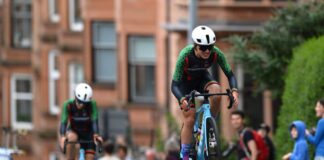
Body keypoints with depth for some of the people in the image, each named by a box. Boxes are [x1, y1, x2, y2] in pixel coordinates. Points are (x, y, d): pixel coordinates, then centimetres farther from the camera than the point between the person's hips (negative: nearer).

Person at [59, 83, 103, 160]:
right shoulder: (68, 105, -25)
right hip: (73, 131, -1)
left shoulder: (92, 104, -24)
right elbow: (63, 122, -32)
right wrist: (63, 136, -50)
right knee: (72, 137, -38)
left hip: (87, 133, 1)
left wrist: (96, 135, -50)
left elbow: (94, 121, -32)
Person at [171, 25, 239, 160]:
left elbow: (229, 74, -19)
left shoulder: (216, 53, -29)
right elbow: (174, 84, -33)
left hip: (202, 77, 2)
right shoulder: (185, 55, -37)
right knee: (189, 119, -12)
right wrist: (182, 100, -53)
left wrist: (234, 91, -38)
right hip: (185, 81, -2)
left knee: (216, 91, -30)